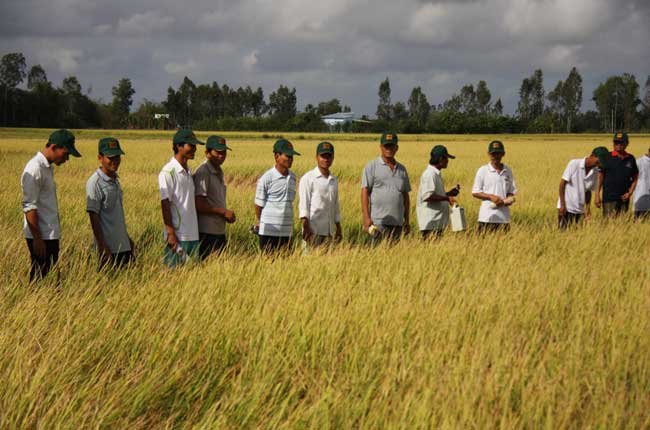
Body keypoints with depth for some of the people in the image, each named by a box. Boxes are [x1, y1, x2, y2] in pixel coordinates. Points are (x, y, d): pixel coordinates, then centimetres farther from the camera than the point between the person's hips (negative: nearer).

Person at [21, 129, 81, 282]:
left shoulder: (48, 167, 14)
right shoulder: (35, 169, -15)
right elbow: (29, 206, -18)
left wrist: (55, 234, 16)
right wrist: (37, 239, -19)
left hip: (51, 235, 9)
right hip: (40, 236, -9)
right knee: (40, 280, -6)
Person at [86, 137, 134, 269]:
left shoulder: (115, 179, 11)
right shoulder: (95, 183, -14)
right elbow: (93, 217, -16)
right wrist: (102, 247, -18)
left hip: (123, 244, 8)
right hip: (109, 247, -8)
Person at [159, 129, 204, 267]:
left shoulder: (189, 171, 14)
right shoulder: (168, 172, -11)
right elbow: (165, 204, -13)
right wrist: (170, 233, -16)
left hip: (193, 234, 8)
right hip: (178, 235, -8)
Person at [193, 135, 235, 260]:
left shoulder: (219, 172, 15)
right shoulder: (203, 173, -13)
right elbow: (199, 205, -18)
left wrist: (228, 214, 5)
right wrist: (224, 212, -13)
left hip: (220, 231, 9)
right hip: (207, 232, -9)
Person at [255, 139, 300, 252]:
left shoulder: (292, 177, 8)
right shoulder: (266, 178, -10)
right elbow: (259, 204, -1)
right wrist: (259, 222, 8)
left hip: (286, 231, 5)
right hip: (269, 231, -5)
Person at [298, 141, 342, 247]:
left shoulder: (334, 180, 16)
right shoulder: (308, 178, -3)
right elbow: (303, 204, -8)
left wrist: (338, 229, 19)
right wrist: (306, 227, -17)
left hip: (329, 231, 6)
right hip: (313, 230, -6)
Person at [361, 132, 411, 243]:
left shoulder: (401, 169, 16)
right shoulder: (372, 167, 1)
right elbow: (365, 192, -5)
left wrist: (407, 220, 15)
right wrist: (366, 218, -13)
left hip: (398, 222, 5)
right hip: (378, 222, -5)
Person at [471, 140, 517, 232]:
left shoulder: (508, 171, 10)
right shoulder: (483, 171, 0)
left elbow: (511, 191, 16)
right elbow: (475, 192, 0)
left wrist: (509, 199, -7)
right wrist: (491, 197, -14)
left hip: (504, 217, 4)